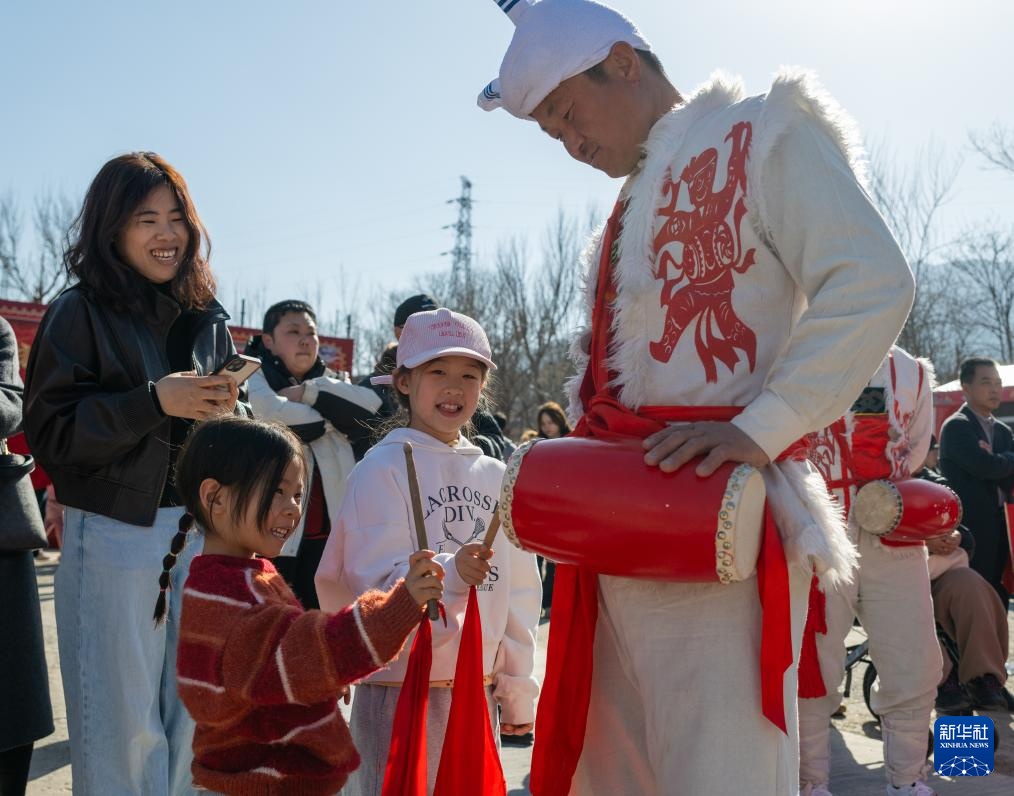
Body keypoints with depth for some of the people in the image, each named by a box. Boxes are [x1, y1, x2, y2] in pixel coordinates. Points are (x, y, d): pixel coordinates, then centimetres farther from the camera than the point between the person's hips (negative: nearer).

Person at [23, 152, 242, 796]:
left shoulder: (208, 318, 11)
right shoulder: (81, 314, -4)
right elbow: (50, 433, -10)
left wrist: (226, 411, -5)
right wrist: (154, 401, -18)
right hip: (115, 533, -4)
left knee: (195, 716, 9)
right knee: (125, 723, 2)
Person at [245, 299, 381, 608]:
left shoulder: (326, 382, 19)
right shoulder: (256, 377, 3)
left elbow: (371, 406, -1)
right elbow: (273, 414, -19)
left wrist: (310, 392, -9)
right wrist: (331, 415, -3)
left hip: (329, 529, 5)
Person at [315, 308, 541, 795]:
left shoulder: (495, 475, 8)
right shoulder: (383, 468, -8)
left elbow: (517, 591, 11)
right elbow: (376, 582, -18)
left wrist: (517, 690, 11)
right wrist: (450, 574, -35)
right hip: (401, 690, -5)